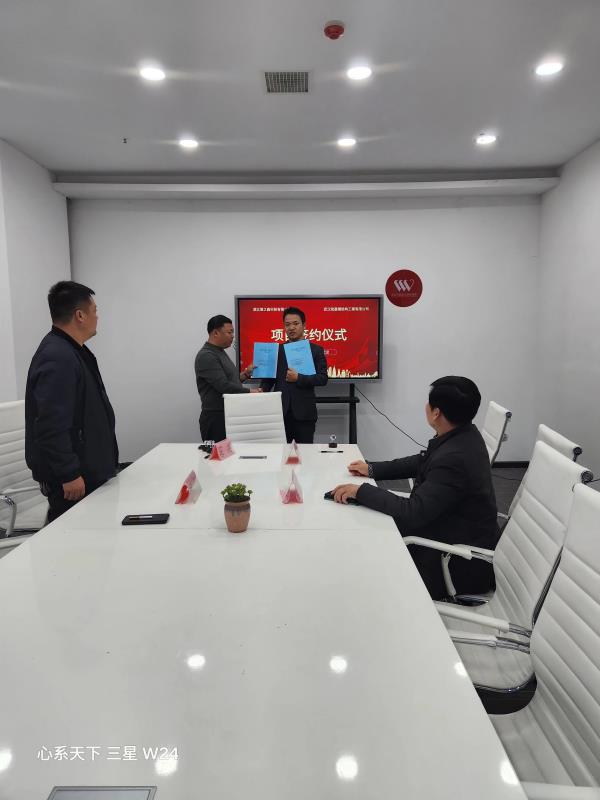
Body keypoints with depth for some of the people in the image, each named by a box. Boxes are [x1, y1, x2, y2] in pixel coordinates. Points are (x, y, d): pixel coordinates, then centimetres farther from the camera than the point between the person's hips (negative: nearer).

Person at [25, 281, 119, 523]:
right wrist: (69, 475, -21)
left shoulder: (72, 350, 13)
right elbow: (51, 426, -26)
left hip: (89, 471, 10)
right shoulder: (58, 358, -21)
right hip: (73, 480, -10)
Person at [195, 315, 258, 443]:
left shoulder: (220, 352, 15)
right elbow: (224, 386, -22)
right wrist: (250, 391, -14)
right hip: (216, 418, -9)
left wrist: (245, 374, 5)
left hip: (230, 415, 9)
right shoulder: (206, 356, -15)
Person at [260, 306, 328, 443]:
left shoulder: (316, 350, 3)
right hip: (280, 411, 2)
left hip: (304, 413, -2)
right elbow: (269, 377, 9)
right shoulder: (277, 350, 11)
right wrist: (261, 392, -10)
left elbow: (323, 378, -5)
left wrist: (299, 378, -17)